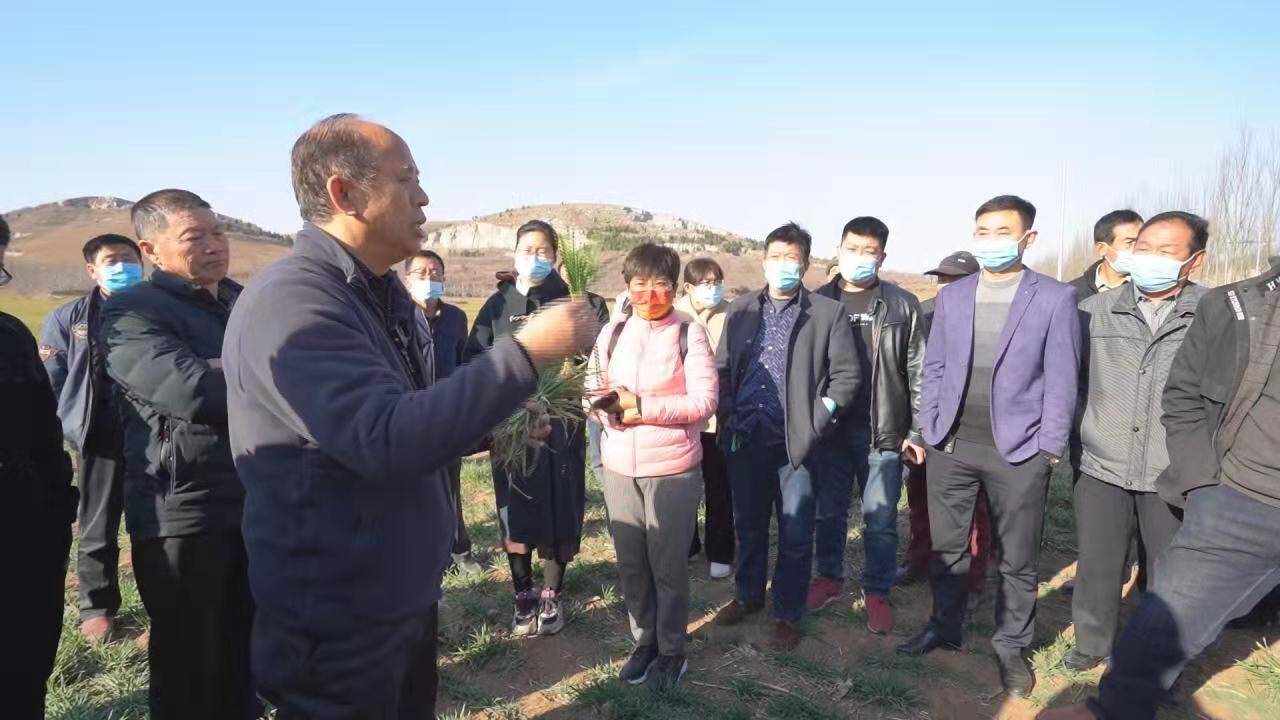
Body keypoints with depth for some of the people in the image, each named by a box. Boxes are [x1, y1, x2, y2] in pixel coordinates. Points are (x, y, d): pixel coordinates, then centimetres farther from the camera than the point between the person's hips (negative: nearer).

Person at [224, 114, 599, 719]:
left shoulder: (383, 295, 8)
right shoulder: (290, 301, -23)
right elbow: (387, 441, -34)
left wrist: (494, 429, 4)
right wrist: (526, 352, -31)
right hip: (338, 627, -9)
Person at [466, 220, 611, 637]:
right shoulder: (498, 304, 9)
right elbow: (475, 356, 5)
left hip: (561, 421, -1)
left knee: (559, 509, 5)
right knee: (515, 510, 5)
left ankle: (551, 597, 24)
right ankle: (523, 598, 23)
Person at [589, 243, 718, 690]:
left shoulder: (689, 334, -7)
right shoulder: (611, 333, 6)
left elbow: (704, 401, -12)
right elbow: (593, 393, 7)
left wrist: (642, 407, -17)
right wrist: (611, 406, -16)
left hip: (673, 468, -4)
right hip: (618, 467, 4)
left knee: (668, 565, 8)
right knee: (631, 563, 14)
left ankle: (672, 650, 29)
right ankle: (644, 642, 35)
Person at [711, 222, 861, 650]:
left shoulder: (828, 313, -2)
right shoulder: (740, 310, 8)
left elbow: (846, 376, -2)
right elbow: (722, 369, 13)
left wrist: (816, 423, -9)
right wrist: (727, 416, 2)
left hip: (795, 442, -3)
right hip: (744, 439, 3)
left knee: (795, 536, 5)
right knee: (748, 526, 17)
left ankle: (788, 614, 23)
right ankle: (748, 596, 36)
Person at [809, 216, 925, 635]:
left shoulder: (902, 305, 0)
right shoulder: (818, 302, 3)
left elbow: (918, 372, -1)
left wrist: (917, 432, -4)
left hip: (883, 431, -1)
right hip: (829, 428, 2)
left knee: (880, 518, 7)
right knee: (829, 511, 14)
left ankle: (877, 592, 23)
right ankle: (829, 577, 32)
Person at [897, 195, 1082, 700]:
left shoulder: (1054, 298, -3)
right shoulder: (951, 297, 8)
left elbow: (1061, 379, -3)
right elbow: (934, 368, 10)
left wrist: (1049, 447, -7)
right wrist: (929, 430, 3)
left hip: (1017, 451, -3)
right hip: (950, 446, 3)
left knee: (1016, 559, 10)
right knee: (947, 548, 14)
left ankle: (1011, 645, 27)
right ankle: (944, 627, 32)